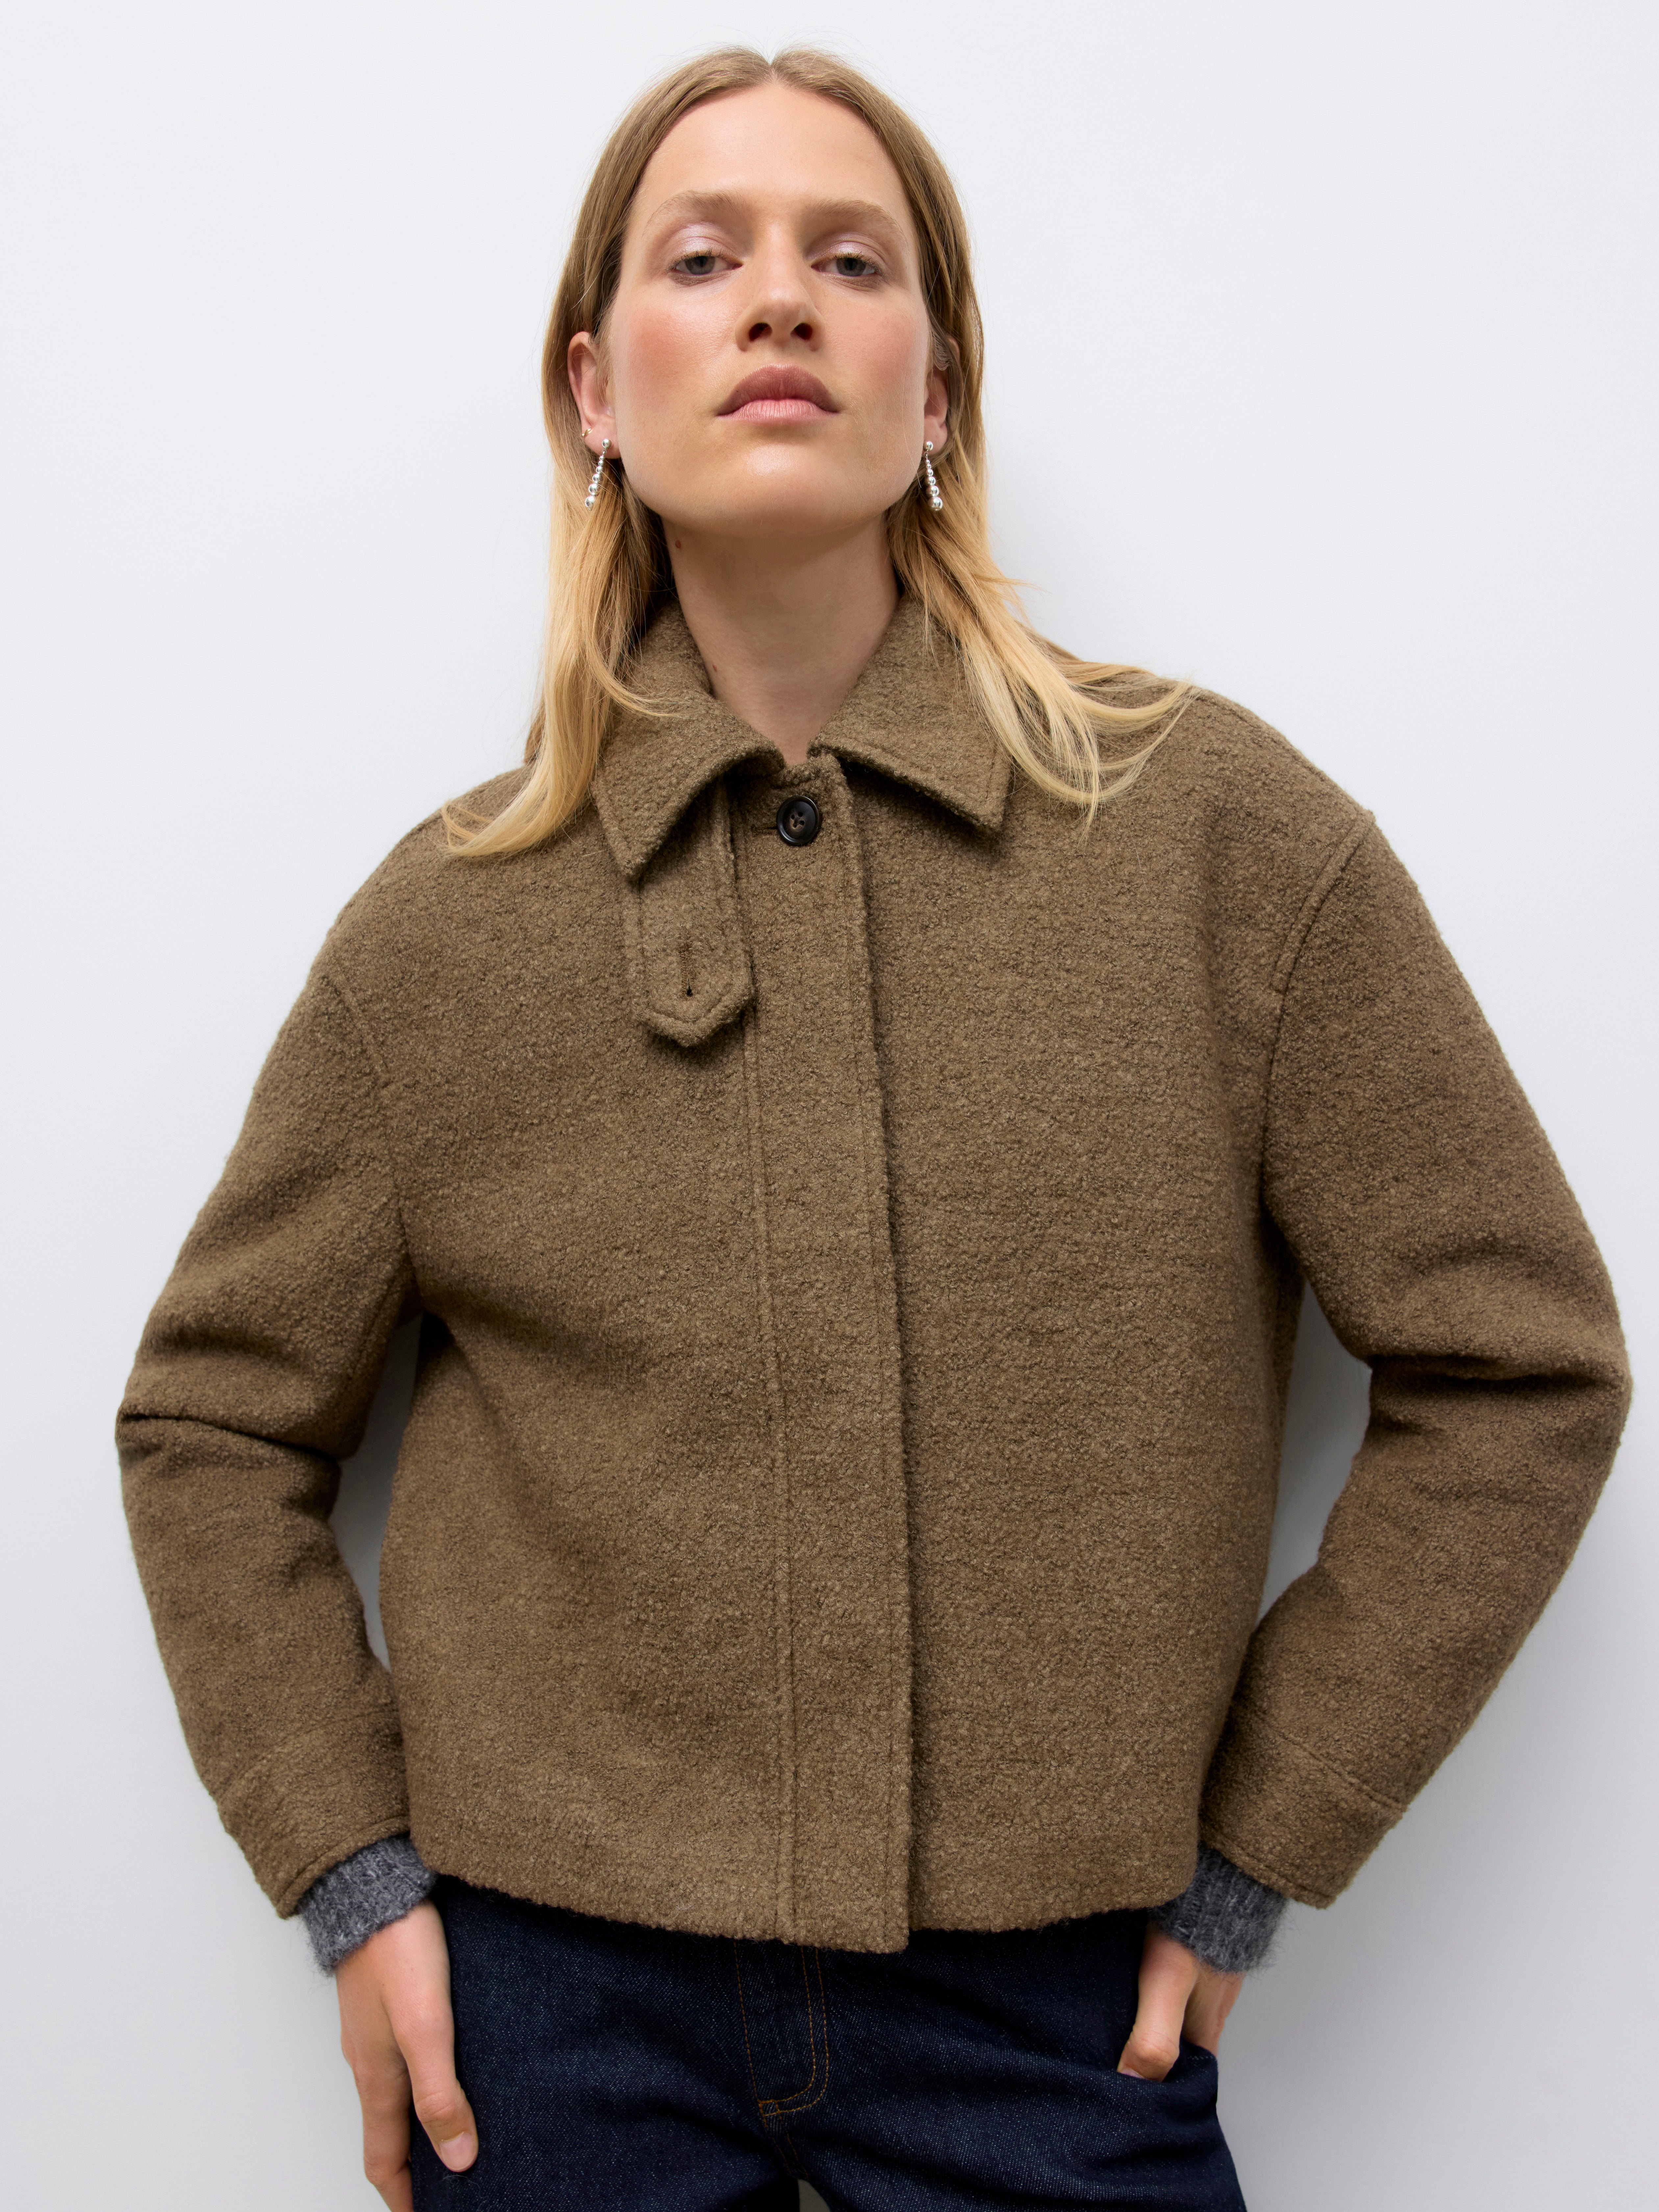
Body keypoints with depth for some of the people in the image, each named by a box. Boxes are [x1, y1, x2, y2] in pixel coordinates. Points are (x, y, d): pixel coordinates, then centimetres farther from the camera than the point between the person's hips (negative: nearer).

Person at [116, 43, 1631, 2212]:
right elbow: (213, 1421, 7)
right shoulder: (449, 923, -4)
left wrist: (1251, 1856, -2)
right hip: (554, 1995, 2)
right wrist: (349, 1869, 0)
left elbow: (1514, 1367, -3)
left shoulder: (1226, 832, -8)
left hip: (1057, 2007, 0)